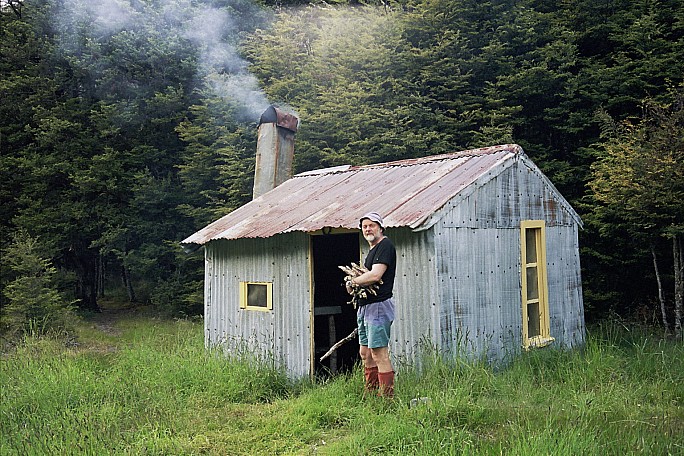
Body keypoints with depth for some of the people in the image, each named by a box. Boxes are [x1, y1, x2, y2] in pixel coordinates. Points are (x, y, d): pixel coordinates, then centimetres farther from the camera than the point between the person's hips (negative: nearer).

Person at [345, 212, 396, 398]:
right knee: (365, 354, 14)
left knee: (379, 354, -9)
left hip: (379, 306, -11)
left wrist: (352, 282, -9)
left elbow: (375, 275, -23)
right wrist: (357, 284, 4)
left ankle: (387, 397, -3)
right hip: (366, 307, 11)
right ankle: (370, 395, 22)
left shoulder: (385, 245, -11)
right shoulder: (372, 249, 20)